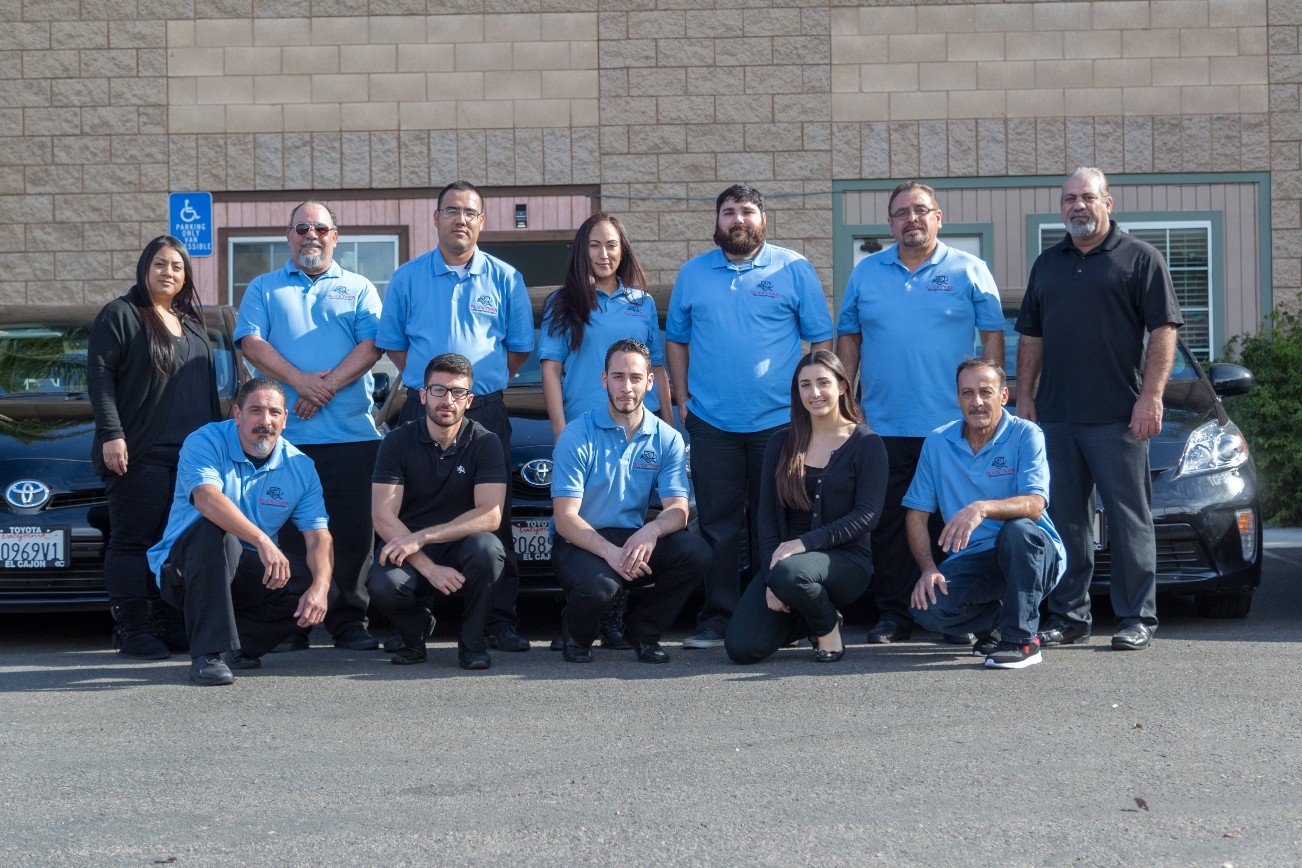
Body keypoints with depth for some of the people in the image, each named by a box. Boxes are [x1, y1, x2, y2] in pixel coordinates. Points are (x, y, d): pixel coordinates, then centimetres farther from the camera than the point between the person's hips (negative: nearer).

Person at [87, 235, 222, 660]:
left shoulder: (192, 323, 21)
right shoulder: (120, 315, 1)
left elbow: (208, 387, 26)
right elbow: (99, 375, -7)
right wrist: (111, 434, -16)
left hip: (192, 453, 6)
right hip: (139, 453, -6)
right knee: (133, 541, -5)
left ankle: (169, 625, 13)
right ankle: (133, 630, -3)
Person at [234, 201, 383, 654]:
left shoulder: (359, 289, 16)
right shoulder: (264, 289, 16)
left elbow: (371, 344, 2)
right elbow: (251, 342, 2)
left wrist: (328, 386, -12)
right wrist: (301, 381, -12)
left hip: (351, 433, 0)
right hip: (284, 433, 0)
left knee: (351, 531, -2)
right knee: (289, 532, -1)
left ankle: (349, 621, 4)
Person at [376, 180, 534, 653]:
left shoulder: (505, 278, 8)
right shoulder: (407, 278, 8)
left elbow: (520, 346, 12)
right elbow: (392, 342, 14)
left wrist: (487, 381, 3)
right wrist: (425, 382, 4)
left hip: (487, 413, 0)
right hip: (422, 410, 0)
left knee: (493, 519, -2)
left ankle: (499, 620, 3)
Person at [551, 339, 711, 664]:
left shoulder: (667, 439, 5)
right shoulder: (578, 435, -7)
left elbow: (678, 509, -4)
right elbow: (565, 518, -12)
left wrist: (652, 530, -29)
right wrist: (609, 551, -29)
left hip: (636, 540, 4)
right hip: (581, 543, -4)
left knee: (696, 552, -24)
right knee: (597, 584, -37)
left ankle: (643, 630, 1)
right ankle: (577, 635, 2)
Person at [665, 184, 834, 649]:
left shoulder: (795, 269, 4)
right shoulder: (692, 274, 11)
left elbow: (822, 340, 5)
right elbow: (676, 340, 17)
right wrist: (682, 398, 7)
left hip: (779, 421, -2)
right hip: (711, 421, 2)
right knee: (717, 524, 2)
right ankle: (717, 616, 7)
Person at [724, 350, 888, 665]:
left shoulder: (866, 444, 0)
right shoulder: (781, 443, 11)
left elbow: (867, 515, -9)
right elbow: (767, 515, 6)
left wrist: (804, 542, -20)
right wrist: (771, 573, -10)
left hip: (846, 561, -4)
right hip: (783, 557, 4)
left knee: (789, 573, -38)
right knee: (741, 648, -17)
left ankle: (828, 629, -6)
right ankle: (804, 619, 14)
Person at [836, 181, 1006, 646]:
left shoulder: (969, 271, 4)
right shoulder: (866, 273, 11)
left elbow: (993, 334, 3)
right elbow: (848, 338, 14)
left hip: (954, 425, -2)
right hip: (884, 425, 2)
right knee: (889, 521, 4)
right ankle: (893, 613, 13)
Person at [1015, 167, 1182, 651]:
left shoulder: (1139, 258, 2)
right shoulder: (1047, 264, 18)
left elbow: (1163, 330, -4)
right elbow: (1031, 337, 20)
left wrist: (1151, 396, -12)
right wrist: (1025, 396, 11)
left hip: (1118, 416, -5)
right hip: (1056, 416, 5)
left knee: (1129, 520, -1)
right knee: (1066, 519, 7)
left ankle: (1136, 619, 6)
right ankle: (1069, 617, 14)